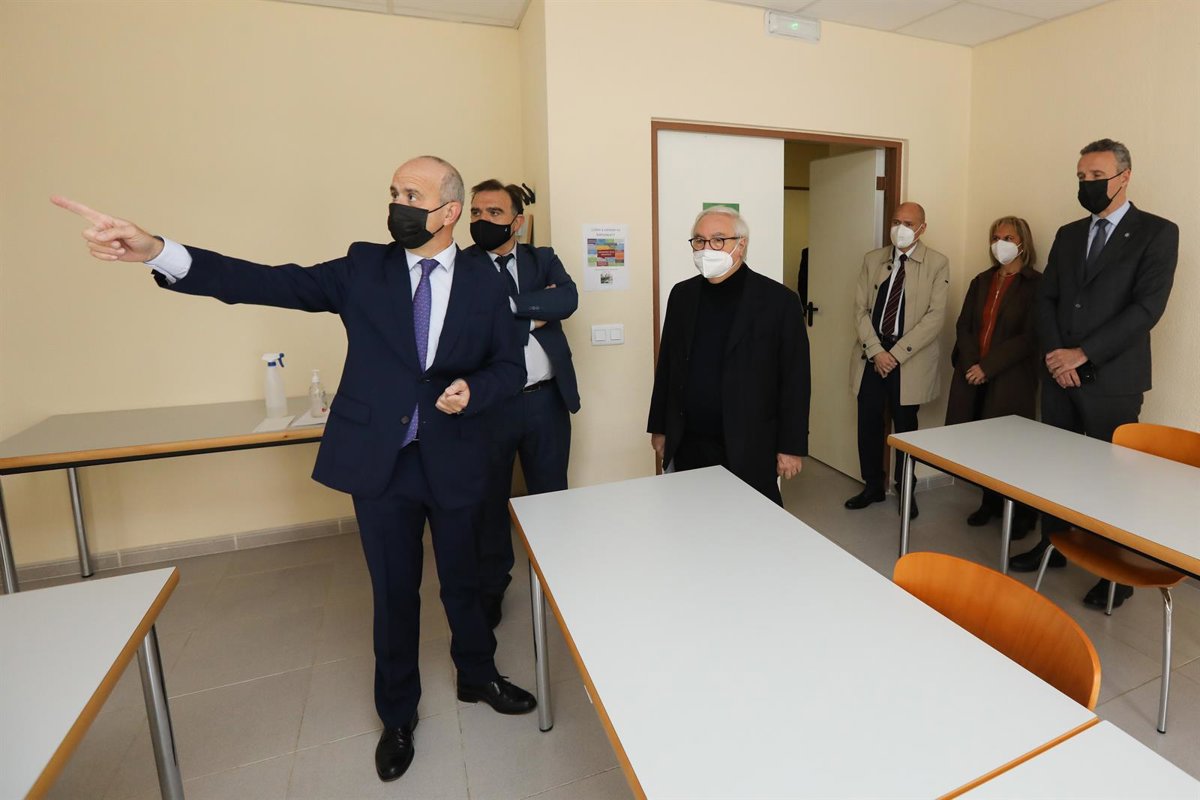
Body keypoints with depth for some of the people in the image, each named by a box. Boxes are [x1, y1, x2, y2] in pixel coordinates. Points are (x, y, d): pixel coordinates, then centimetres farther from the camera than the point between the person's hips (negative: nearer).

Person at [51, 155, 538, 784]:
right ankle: (398, 715, 38)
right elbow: (270, 283, -8)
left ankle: (478, 677, 45)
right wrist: (159, 252, -20)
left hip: (453, 462, 0)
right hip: (379, 462, 1)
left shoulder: (484, 283, -2)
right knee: (393, 592, 14)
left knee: (462, 582, 17)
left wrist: (474, 390, -16)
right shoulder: (365, 269, 0)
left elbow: (510, 367, 4)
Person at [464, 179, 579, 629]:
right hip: (490, 403, -2)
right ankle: (490, 587, 35)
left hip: (547, 400, 3)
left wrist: (510, 303, -16)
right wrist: (535, 314, -14)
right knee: (489, 501, 13)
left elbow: (568, 300, -12)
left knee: (551, 496, 16)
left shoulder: (543, 259, 7)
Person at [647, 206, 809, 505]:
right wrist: (659, 427, 11)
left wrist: (792, 446, -7)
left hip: (750, 449, -3)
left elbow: (794, 379, -6)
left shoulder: (779, 300, -6)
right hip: (687, 447, 4)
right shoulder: (682, 295, 7)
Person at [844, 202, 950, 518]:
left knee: (905, 427, 8)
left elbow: (935, 316, -9)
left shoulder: (937, 263, -1)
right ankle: (873, 486, 24)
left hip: (910, 359, -2)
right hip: (872, 355, 3)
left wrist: (897, 353, -15)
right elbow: (860, 309, 2)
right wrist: (876, 351, -9)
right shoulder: (872, 259, 8)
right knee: (869, 425, 6)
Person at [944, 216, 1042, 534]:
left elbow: (1029, 337, -10)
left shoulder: (1034, 284, -2)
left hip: (1010, 378, -4)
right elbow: (964, 326, 8)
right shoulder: (982, 281, 14)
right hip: (972, 374, 4)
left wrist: (988, 367, -15)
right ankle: (990, 502, 23)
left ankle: (1023, 512, 18)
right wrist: (971, 365, -6)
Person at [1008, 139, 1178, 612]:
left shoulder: (1157, 233, -1)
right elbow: (1046, 298, 9)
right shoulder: (1068, 234, 14)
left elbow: (1147, 307, -11)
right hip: (1059, 374, 5)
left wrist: (1082, 354, -15)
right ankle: (1051, 545, 25)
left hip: (1112, 378, -4)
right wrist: (1054, 353, -6)